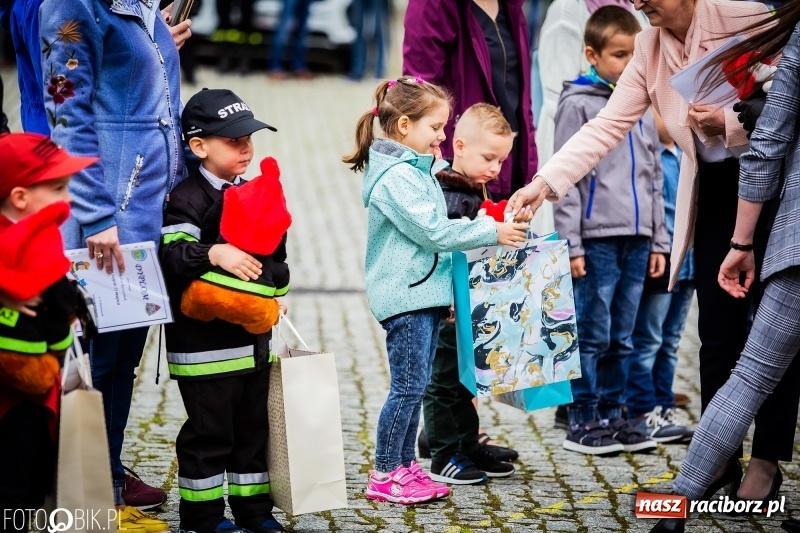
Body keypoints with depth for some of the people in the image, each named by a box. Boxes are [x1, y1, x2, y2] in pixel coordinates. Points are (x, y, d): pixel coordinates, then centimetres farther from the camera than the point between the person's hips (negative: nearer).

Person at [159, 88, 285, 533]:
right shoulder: (188, 200, -11)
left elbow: (277, 257, 23)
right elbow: (171, 255, -25)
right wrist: (212, 253, -38)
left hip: (253, 337, 8)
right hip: (205, 341, -8)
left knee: (253, 425, 14)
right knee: (209, 429, -1)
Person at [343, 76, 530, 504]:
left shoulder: (418, 169, 16)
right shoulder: (395, 177, -16)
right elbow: (434, 231, -19)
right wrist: (492, 232, -13)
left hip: (425, 292, 10)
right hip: (404, 296, -10)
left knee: (415, 387, 12)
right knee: (407, 387, -6)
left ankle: (404, 467, 19)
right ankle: (384, 476, 1)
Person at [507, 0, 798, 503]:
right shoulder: (650, 50, 1)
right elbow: (607, 126, -2)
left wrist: (731, 121, -25)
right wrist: (545, 181, -11)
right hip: (713, 192, 5)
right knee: (719, 330, 5)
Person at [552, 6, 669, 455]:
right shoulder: (579, 105, -4)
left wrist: (659, 240, 16)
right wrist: (571, 244, -12)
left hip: (637, 240, 6)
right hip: (597, 239, -6)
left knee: (622, 338, 11)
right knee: (592, 336, -2)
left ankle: (613, 415, 19)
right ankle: (583, 422, 5)